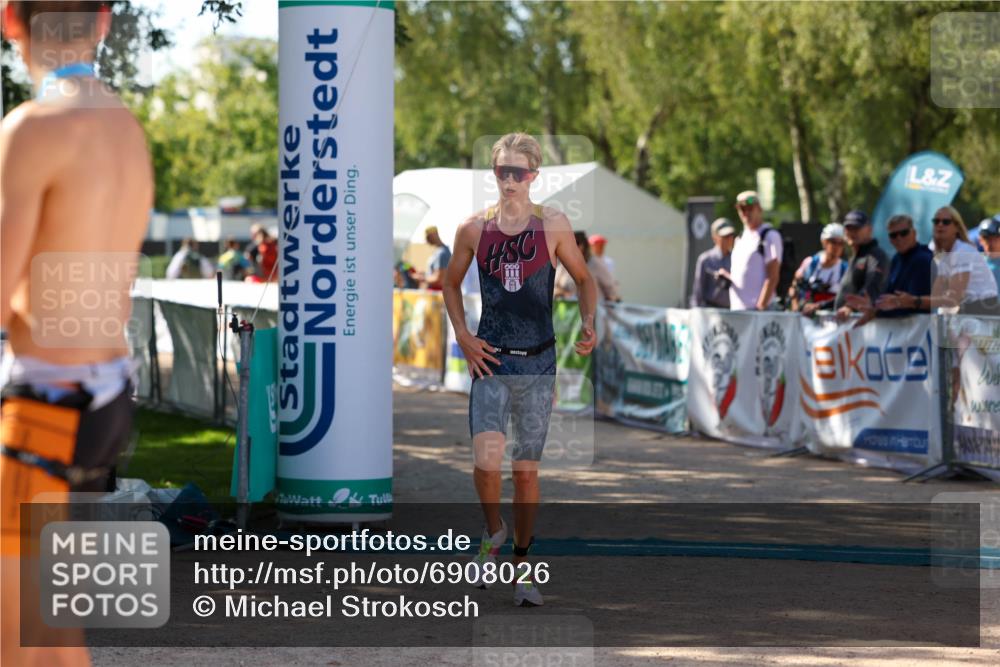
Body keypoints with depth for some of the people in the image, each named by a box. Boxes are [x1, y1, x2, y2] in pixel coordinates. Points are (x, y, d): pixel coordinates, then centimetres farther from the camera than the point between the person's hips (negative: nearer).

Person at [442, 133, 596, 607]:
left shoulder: (553, 225, -1)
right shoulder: (474, 228, 2)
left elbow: (584, 279, 11)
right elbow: (451, 284, 16)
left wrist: (588, 324, -6)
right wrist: (462, 337, 3)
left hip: (538, 361, 0)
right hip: (490, 357, 0)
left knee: (527, 468, 5)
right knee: (487, 459, -19)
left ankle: (522, 565, 19)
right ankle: (493, 534, 10)